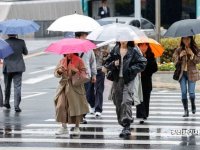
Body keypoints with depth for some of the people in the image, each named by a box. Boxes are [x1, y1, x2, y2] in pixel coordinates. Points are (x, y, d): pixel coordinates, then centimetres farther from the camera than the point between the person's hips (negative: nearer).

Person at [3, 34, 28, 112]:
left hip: (7, 68, 0)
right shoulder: (21, 42, -6)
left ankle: (6, 103, 29)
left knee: (7, 86, 17)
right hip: (18, 68, 0)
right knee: (17, 87, 0)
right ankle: (16, 105, -8)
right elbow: (25, 52, 8)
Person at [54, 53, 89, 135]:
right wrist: (59, 71, -10)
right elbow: (56, 73, 12)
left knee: (76, 106, -1)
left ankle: (77, 127, 13)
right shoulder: (62, 61, 12)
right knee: (61, 106, -8)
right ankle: (64, 127, 2)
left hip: (75, 87, -3)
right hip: (64, 86, 3)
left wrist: (76, 71, -19)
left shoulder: (79, 61, 0)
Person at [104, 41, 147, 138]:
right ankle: (122, 122, 22)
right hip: (117, 79, 4)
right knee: (118, 102, 6)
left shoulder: (133, 51, 0)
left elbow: (142, 63, 0)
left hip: (128, 80, -4)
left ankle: (126, 127, -17)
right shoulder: (114, 50, 9)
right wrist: (113, 64, -10)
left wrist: (132, 69, -12)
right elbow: (107, 64, 11)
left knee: (126, 102, -15)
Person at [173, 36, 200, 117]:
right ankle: (186, 110, 4)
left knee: (191, 92, -5)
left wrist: (192, 55, -17)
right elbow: (174, 60, 1)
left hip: (191, 73, -1)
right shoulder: (179, 50, 4)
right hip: (182, 73, 1)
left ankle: (193, 105, 26)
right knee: (183, 92, -3)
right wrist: (180, 56, -15)